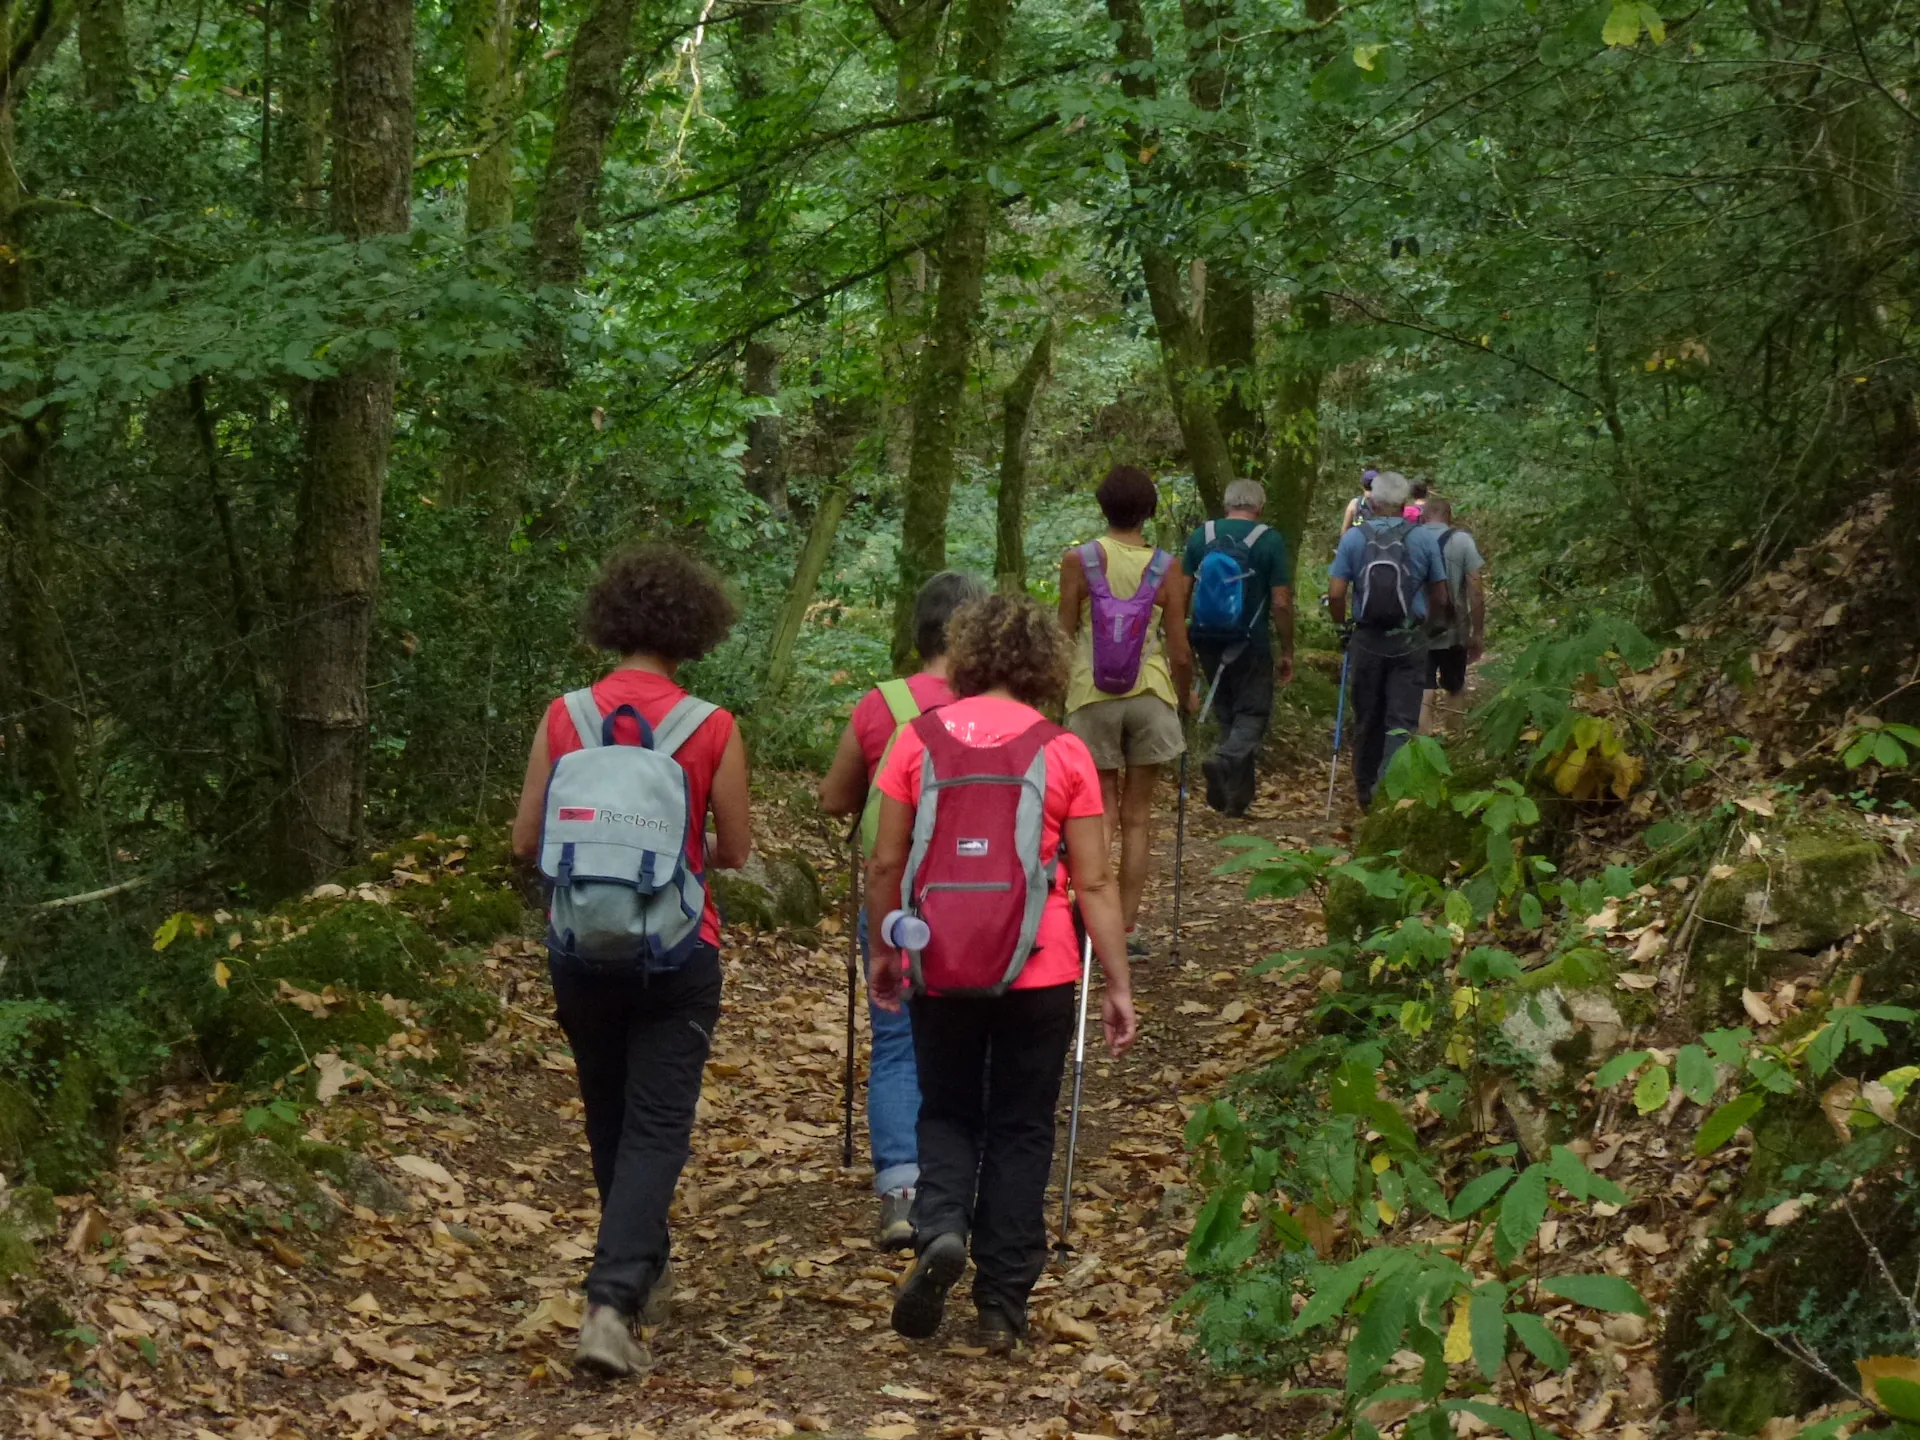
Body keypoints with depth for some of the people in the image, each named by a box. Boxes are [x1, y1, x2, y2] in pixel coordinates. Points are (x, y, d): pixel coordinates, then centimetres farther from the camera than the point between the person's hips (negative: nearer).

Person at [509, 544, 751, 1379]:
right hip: (676, 956, -3)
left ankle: (644, 1278, 36)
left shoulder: (562, 719, -4)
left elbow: (526, 842, 0)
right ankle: (611, 1303, -14)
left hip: (580, 950, 3)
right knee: (656, 1130, 0)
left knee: (609, 1121, 20)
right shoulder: (711, 729, -9)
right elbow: (735, 850, -1)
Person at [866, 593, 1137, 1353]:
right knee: (1021, 1129, 11)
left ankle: (940, 1227, -9)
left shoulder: (920, 736, -2)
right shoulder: (1065, 752, -5)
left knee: (947, 1112, 18)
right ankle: (1003, 1305, 12)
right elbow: (1094, 883, -5)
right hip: (1038, 970, -1)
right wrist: (1118, 985, 1)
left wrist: (883, 951, 15)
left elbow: (886, 863, 1)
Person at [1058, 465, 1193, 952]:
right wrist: (1184, 697, 18)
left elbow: (1064, 638, -1)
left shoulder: (1078, 560, -3)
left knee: (1103, 807, 7)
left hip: (1093, 693, -1)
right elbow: (1179, 651, 0)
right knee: (1138, 814, 8)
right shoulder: (1166, 569, -1)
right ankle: (1127, 926, 10)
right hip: (1150, 692, 1)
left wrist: (1058, 691, 14)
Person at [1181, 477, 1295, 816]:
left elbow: (1182, 592, 3)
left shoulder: (1201, 536, 2)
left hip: (1207, 641, 4)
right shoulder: (1270, 541, -7)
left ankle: (1238, 796, 17)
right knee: (1253, 713, 5)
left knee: (1227, 713, 15)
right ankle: (1224, 760, -24)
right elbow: (1281, 603, -9)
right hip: (1250, 644, -4)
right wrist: (1287, 652, 0)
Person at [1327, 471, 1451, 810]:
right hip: (1409, 641, -1)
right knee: (1402, 721, -3)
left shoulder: (1354, 538, -3)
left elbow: (1335, 594, -6)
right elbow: (1440, 598, 3)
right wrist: (1435, 625, 22)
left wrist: (1342, 626, 12)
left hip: (1366, 640, 1)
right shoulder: (1423, 538, -3)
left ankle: (1366, 791, 23)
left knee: (1367, 719, 13)